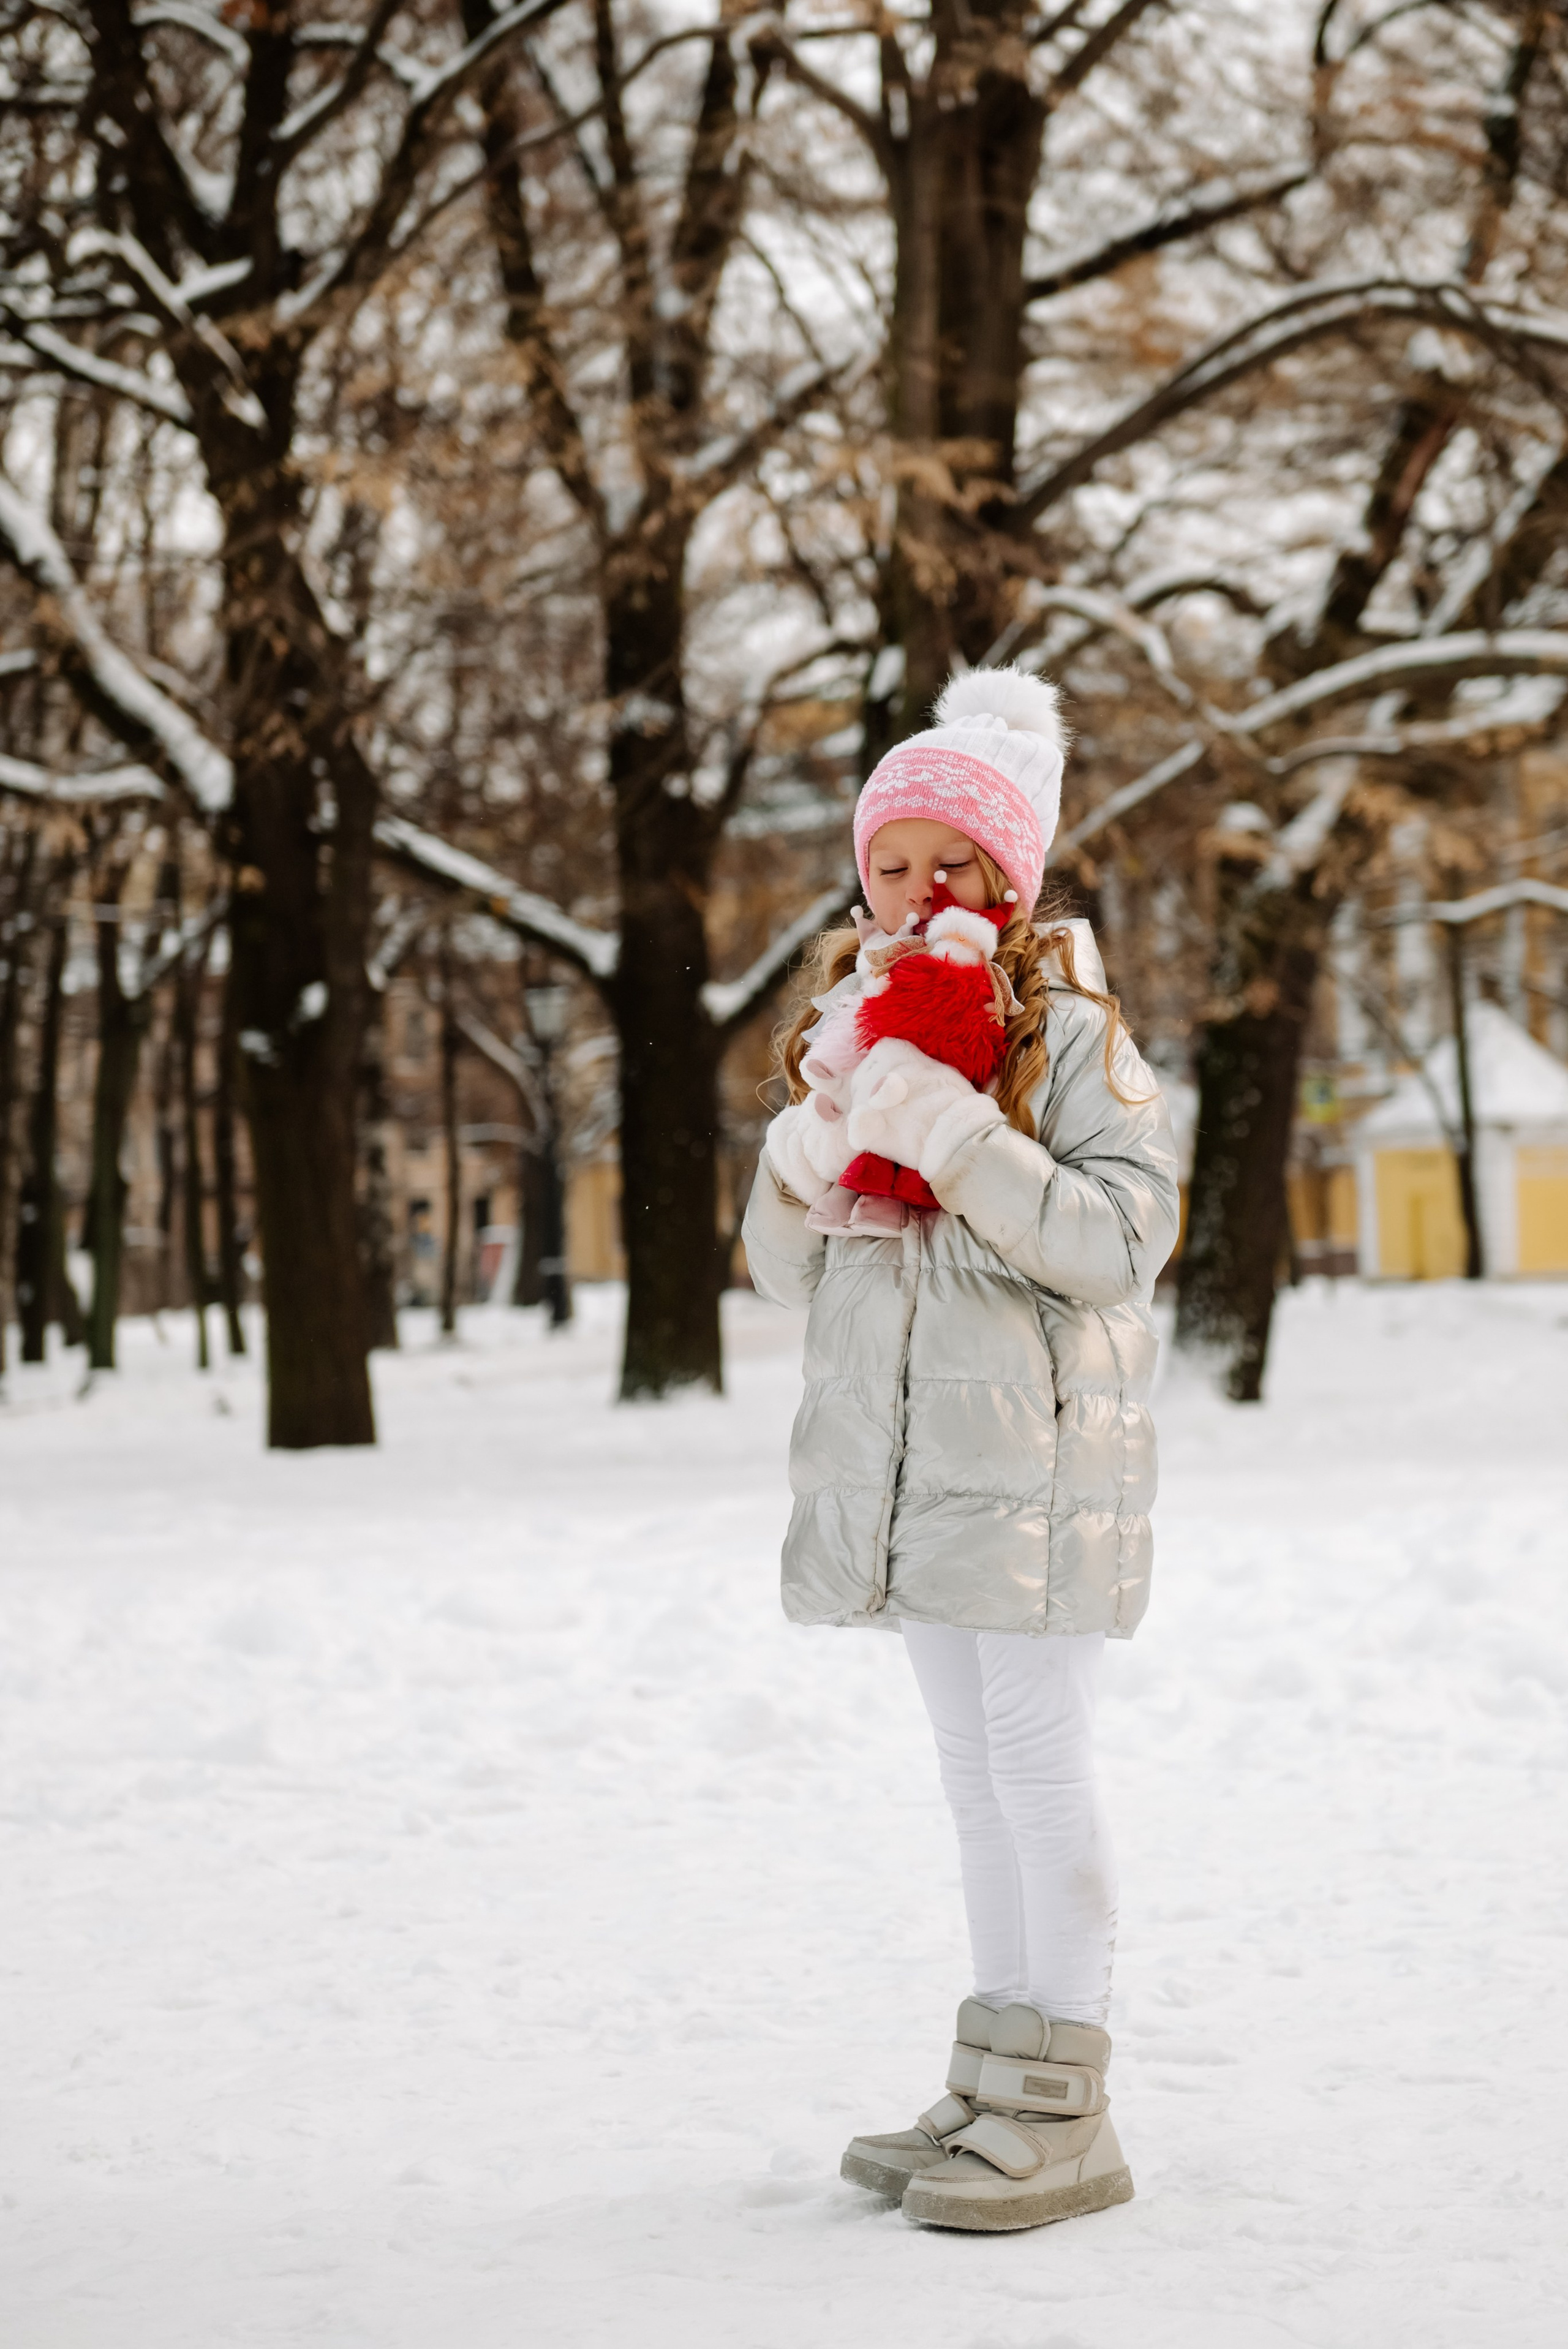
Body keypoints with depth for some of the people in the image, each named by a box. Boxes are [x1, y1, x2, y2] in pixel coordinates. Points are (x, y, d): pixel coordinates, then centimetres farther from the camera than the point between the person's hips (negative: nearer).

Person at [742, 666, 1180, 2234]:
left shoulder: (1067, 1030, -6)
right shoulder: (854, 1028, 12)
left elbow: (1120, 1245, -17)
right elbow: (785, 1271, 12)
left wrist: (955, 1135, -24)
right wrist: (805, 1158, -9)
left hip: (1033, 1452, -7)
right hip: (905, 1459, 7)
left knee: (1038, 1764, -5)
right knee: (974, 1768, 13)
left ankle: (1059, 2110, 2)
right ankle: (993, 2080, 22)